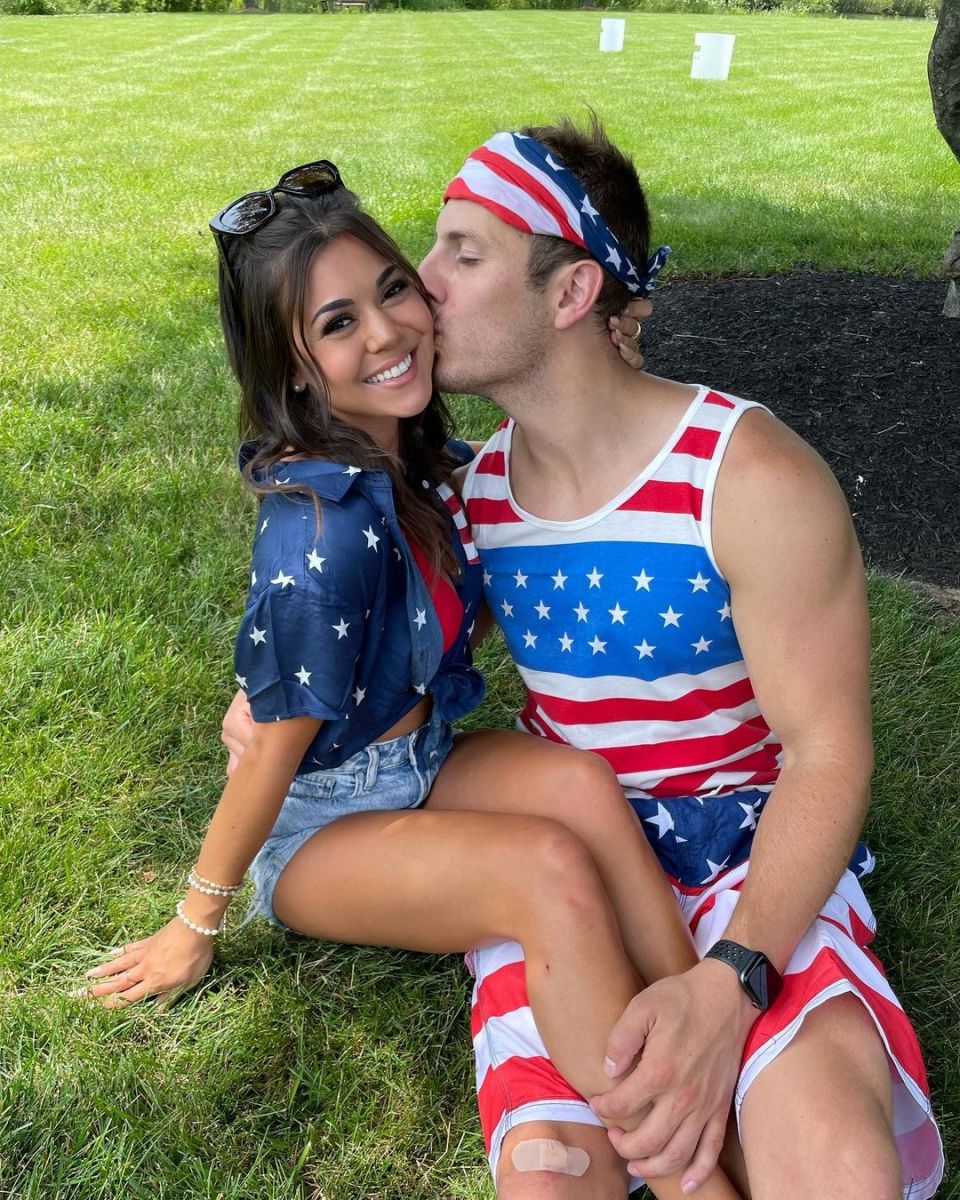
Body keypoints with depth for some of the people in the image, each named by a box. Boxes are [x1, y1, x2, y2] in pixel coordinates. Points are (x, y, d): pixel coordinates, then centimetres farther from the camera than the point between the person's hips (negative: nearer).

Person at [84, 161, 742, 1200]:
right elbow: (273, 752, -19)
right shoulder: (325, 530, -31)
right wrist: (194, 931, -7)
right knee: (551, 867, -30)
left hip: (418, 761, 7)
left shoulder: (412, 456, -7)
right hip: (319, 823, -7)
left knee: (581, 781, -22)